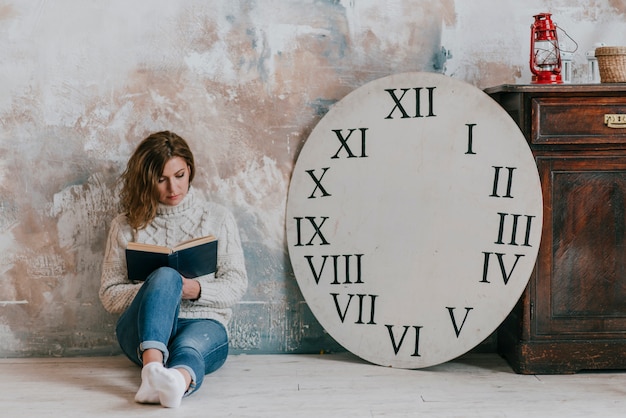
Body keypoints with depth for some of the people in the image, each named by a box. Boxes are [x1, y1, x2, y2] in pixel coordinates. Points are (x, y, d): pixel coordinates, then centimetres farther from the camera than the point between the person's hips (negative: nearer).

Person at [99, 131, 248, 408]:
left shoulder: (218, 218, 13)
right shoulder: (126, 225, 12)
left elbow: (236, 284, 8)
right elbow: (109, 295, 8)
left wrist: (198, 290, -14)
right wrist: (162, 288, -11)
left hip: (204, 324, 1)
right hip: (145, 332, 0)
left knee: (190, 347, -38)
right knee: (165, 276, -33)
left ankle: (179, 381, -73)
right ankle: (153, 368, -57)